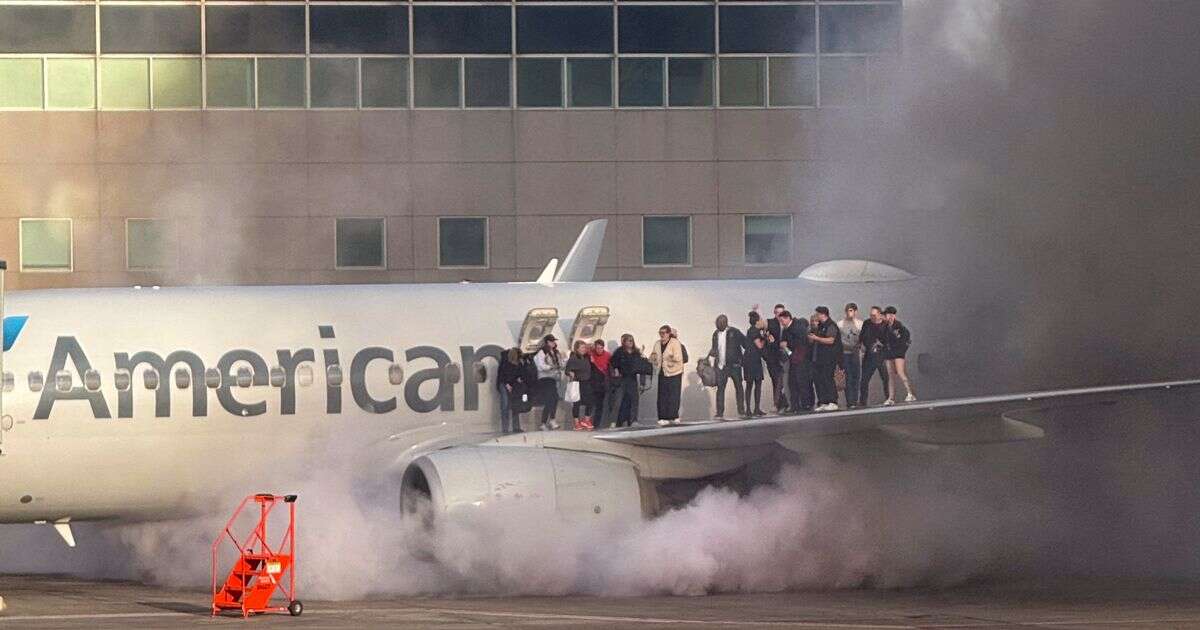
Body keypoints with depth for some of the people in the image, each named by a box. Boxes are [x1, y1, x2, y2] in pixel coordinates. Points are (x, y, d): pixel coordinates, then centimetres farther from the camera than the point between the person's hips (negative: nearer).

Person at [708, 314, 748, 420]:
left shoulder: (734, 332, -5)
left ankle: (741, 412, 10)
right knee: (720, 388, -2)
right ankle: (720, 414, -1)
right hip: (720, 366, 4)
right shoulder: (716, 334, 11)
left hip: (734, 365, -4)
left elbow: (746, 344, -3)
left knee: (738, 387, 3)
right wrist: (712, 353, 0)